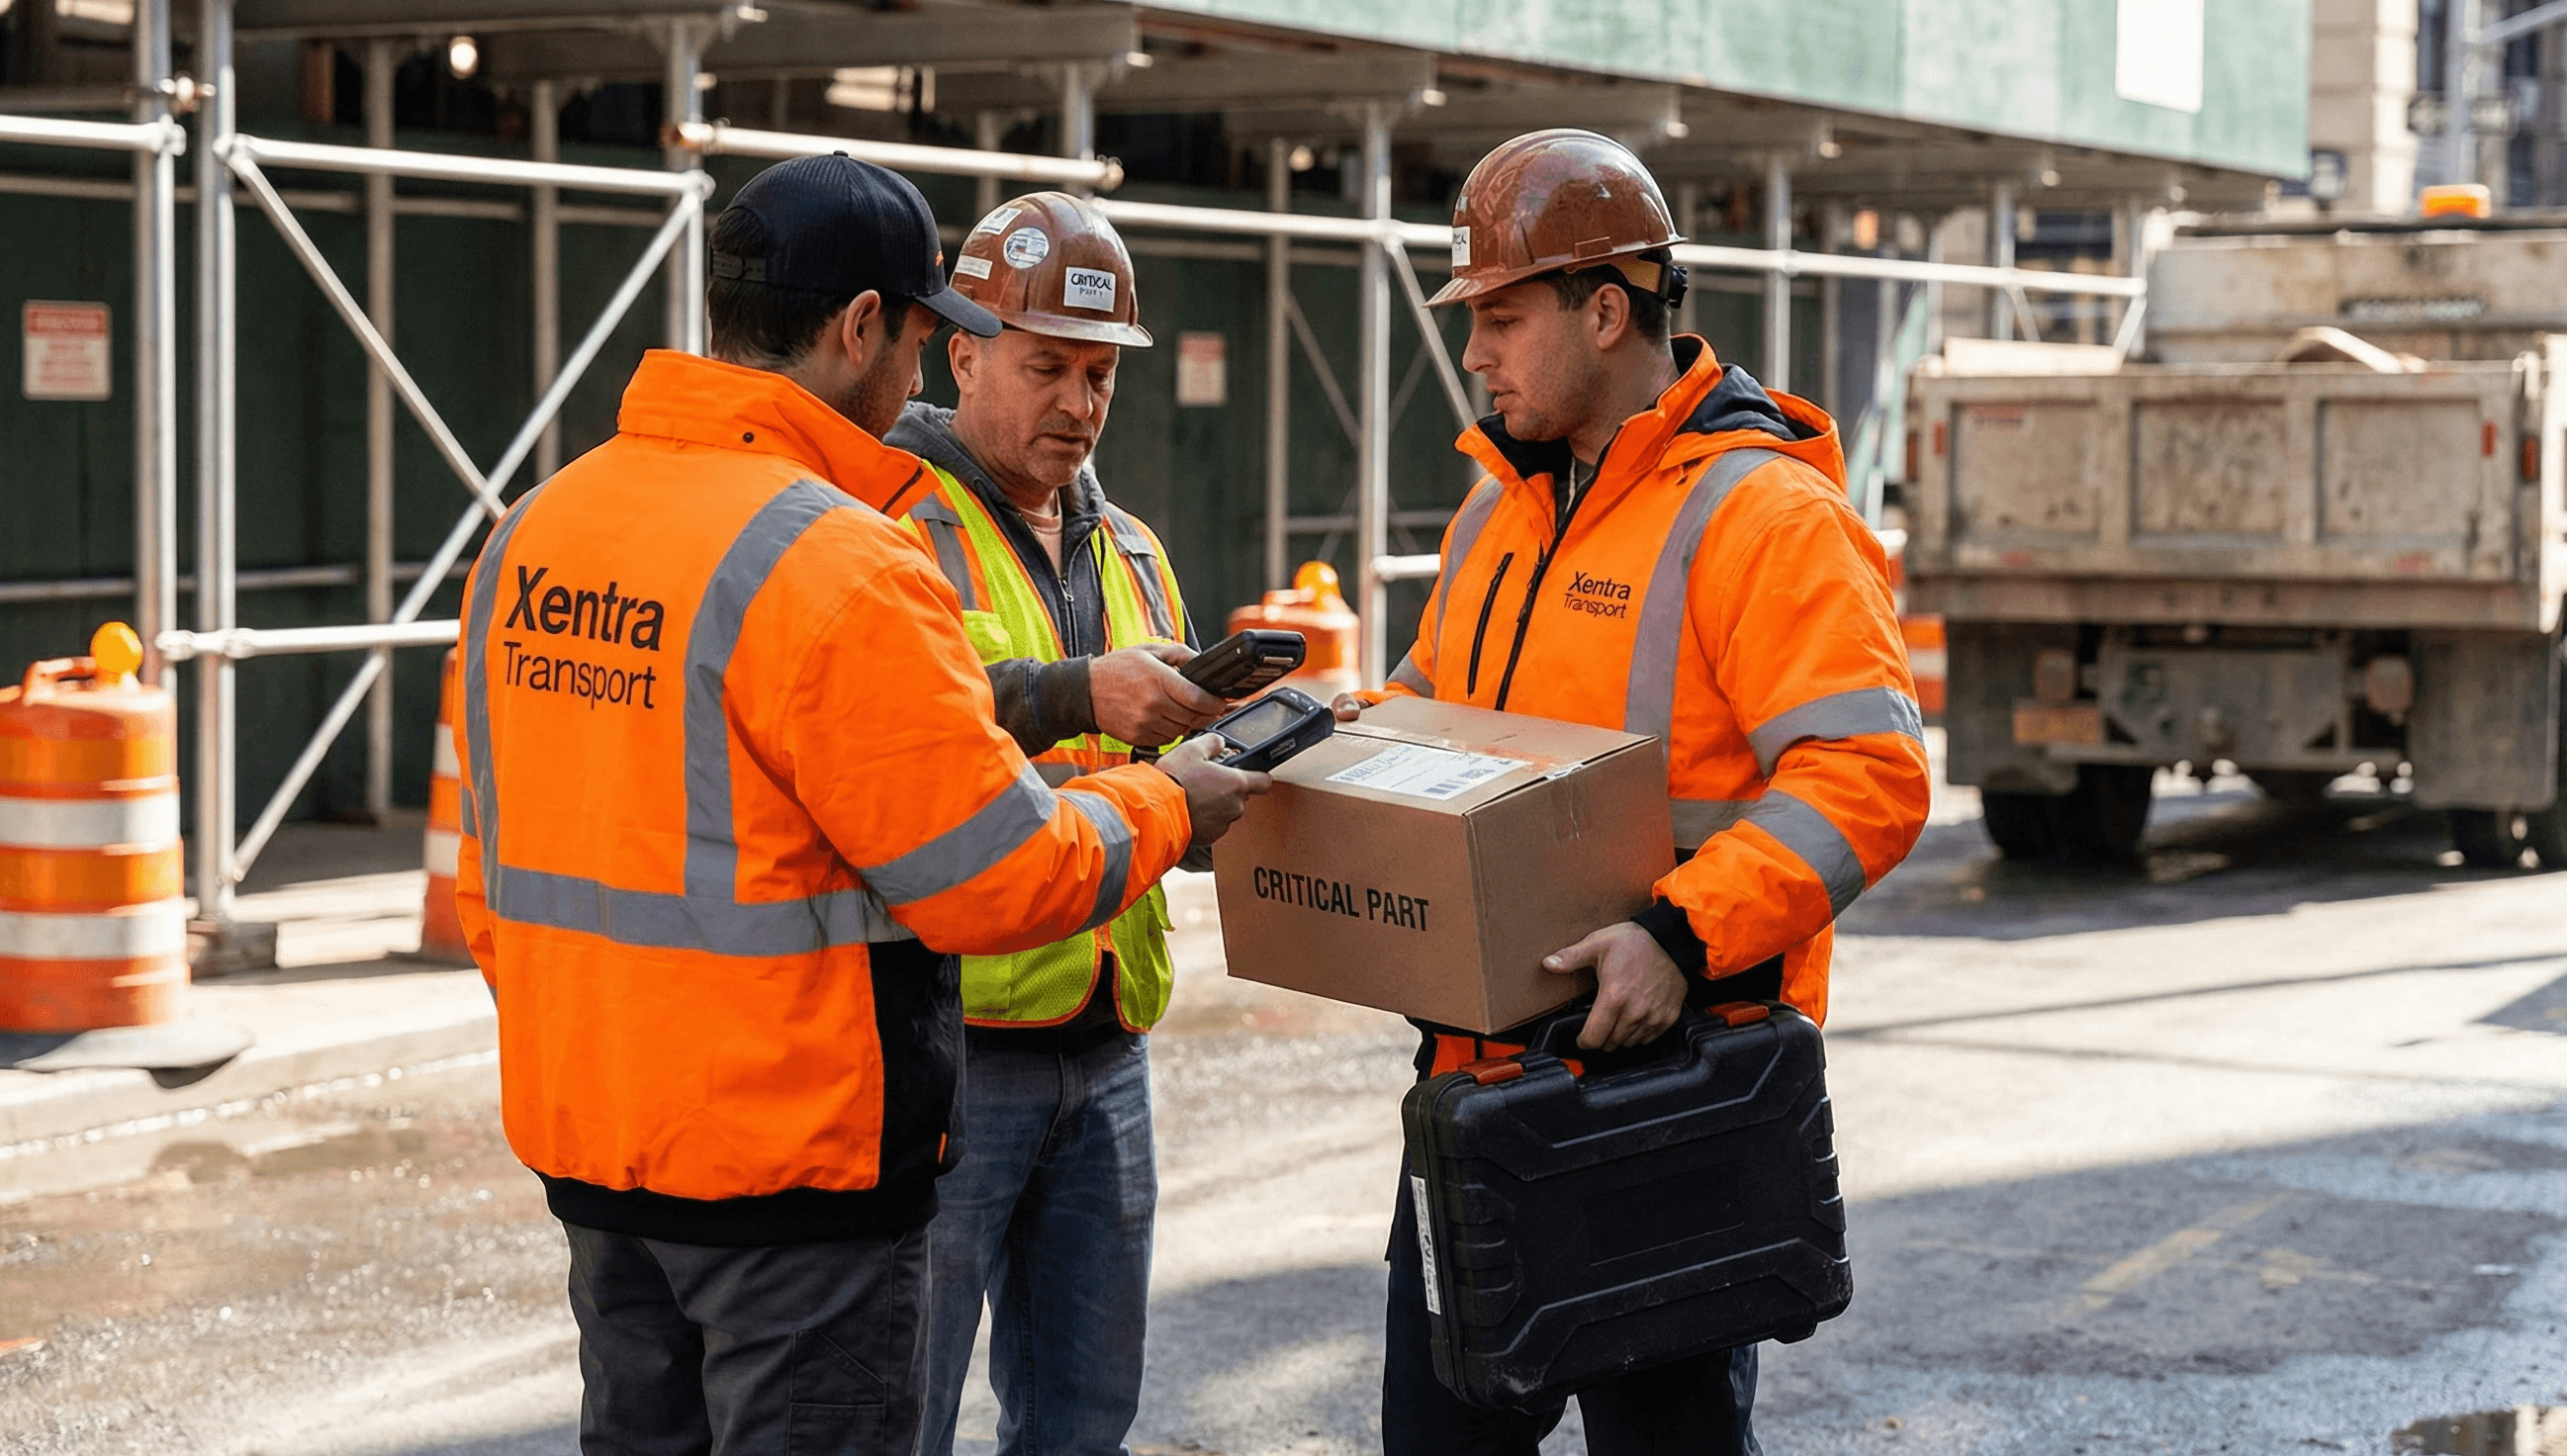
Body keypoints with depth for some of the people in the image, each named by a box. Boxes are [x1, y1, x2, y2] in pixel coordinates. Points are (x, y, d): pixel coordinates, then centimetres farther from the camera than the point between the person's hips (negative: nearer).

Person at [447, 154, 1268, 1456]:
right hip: (790, 1156, -8)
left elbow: (491, 857, 13)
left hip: (585, 1142, 8)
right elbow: (999, 881, -16)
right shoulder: (834, 565, -19)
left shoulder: (532, 532, 6)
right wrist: (1162, 807, 1)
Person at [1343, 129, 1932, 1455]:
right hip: (1483, 1063, 8)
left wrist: (1684, 934, -31)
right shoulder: (1500, 510, 14)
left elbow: (1867, 774, -22)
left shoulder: (1758, 512, -14)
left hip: (1660, 1070, -8)